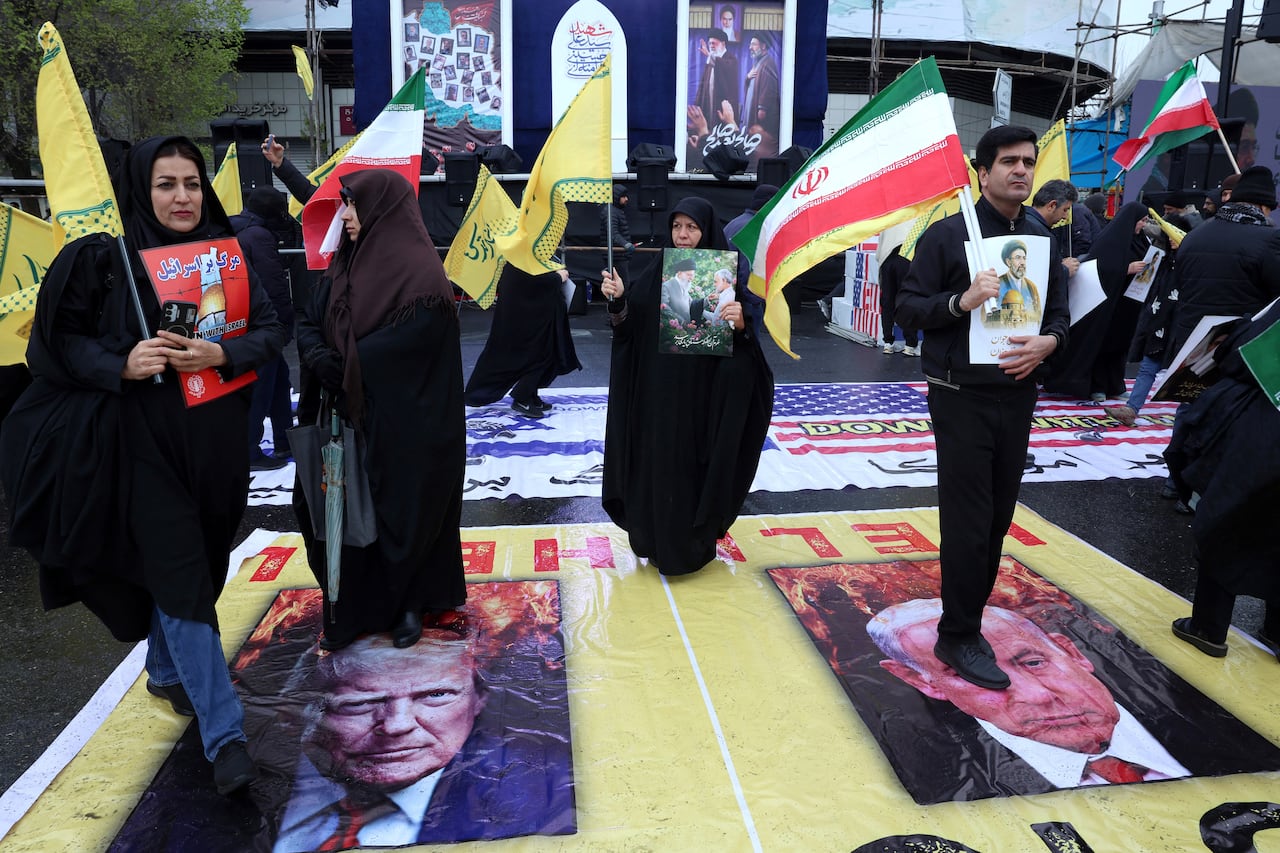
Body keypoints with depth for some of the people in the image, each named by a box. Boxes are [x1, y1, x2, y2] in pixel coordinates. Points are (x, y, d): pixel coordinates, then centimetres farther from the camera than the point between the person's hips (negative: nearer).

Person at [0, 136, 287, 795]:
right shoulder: (102, 260, -5)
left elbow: (271, 331, 0)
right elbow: (57, 339, -2)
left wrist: (220, 354, -18)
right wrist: (120, 365, -20)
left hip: (213, 443, 4)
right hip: (144, 443, -4)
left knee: (193, 563, 16)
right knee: (179, 577, -6)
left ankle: (167, 671, 43)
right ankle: (224, 734, -1)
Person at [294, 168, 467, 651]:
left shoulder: (420, 272, -13)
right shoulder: (346, 265, 10)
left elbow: (409, 343, -20)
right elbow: (308, 324, 9)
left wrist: (343, 364, -12)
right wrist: (323, 361, -12)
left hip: (404, 427, -6)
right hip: (350, 416, 7)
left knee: (406, 513, 6)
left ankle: (409, 605, 24)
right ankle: (353, 607, 25)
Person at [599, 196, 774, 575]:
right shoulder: (655, 272, 5)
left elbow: (747, 338, -8)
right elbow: (629, 327, 2)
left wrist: (741, 324, -29)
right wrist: (617, 300, -15)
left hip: (703, 394, -3)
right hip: (656, 392, 3)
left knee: (697, 467, 5)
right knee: (657, 465, 10)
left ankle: (694, 545, 22)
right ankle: (657, 541, 27)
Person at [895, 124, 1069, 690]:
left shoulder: (1042, 239, 9)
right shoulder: (948, 234, -6)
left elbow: (1060, 311, 13)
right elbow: (908, 306, -7)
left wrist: (1048, 341, -9)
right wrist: (960, 301, -24)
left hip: (1018, 395, 6)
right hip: (962, 396, -5)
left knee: (997, 517, 11)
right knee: (968, 521, -2)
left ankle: (966, 615, 27)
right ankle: (959, 637, 12)